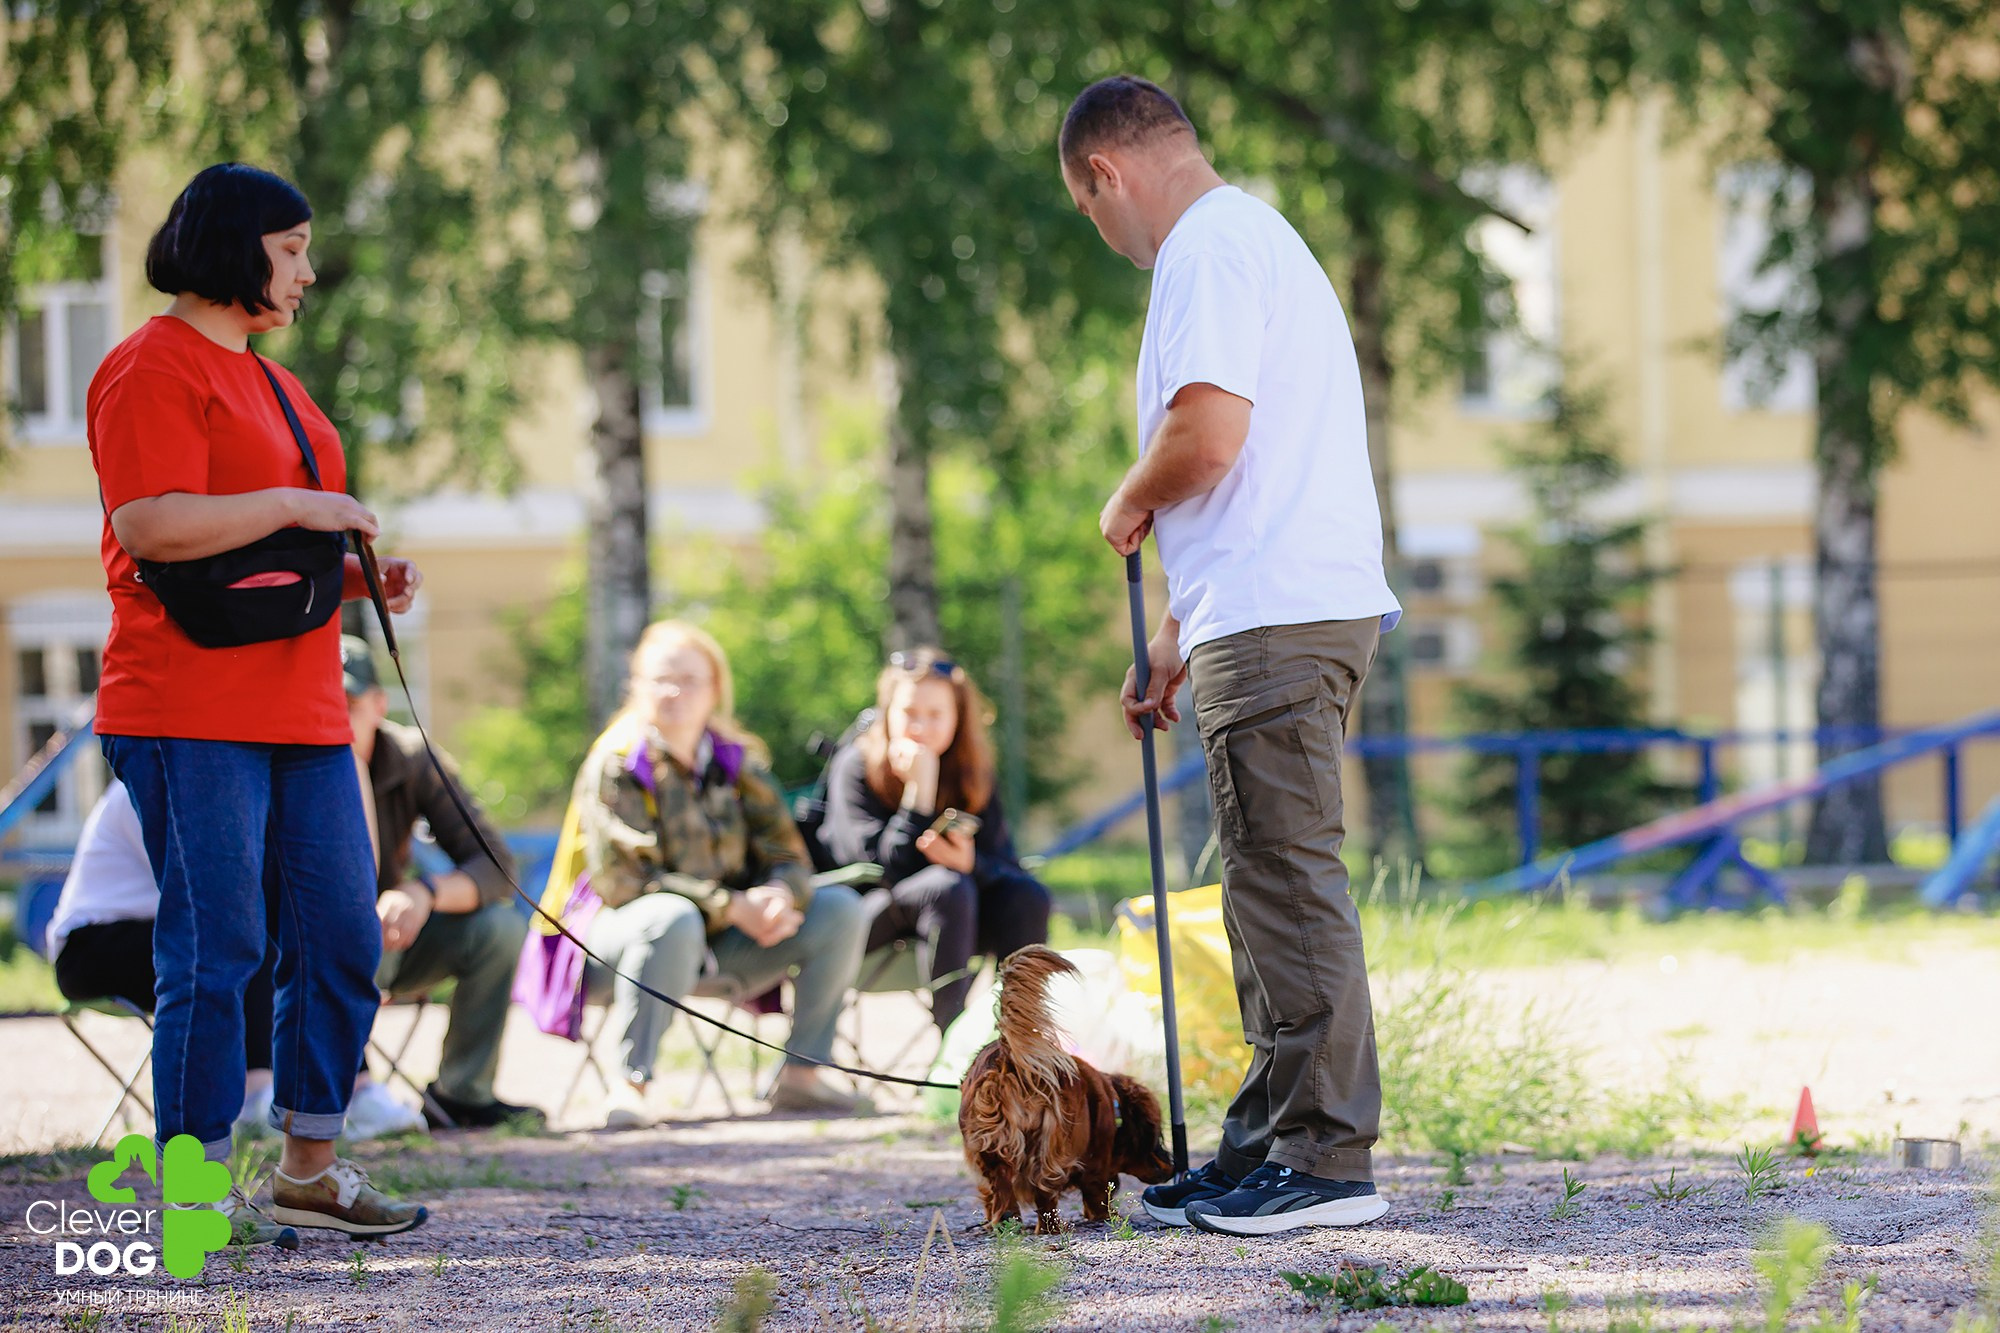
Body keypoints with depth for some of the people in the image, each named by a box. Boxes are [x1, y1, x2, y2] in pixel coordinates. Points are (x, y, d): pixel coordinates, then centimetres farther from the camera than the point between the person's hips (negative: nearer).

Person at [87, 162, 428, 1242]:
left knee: (341, 939, 9)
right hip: (190, 715, -9)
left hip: (300, 704, 9)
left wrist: (357, 575, 13)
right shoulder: (153, 368, -7)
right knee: (214, 951, -7)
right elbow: (152, 523, -20)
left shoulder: (270, 381, 23)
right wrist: (297, 507, -15)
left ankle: (308, 1168, 19)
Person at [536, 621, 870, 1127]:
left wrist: (780, 897, -24)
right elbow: (621, 880, -19)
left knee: (839, 909, -6)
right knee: (674, 919, -40)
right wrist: (732, 906, -25)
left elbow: (786, 855, 3)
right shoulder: (614, 766, -10)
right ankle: (628, 1087, -36)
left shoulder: (738, 762, 7)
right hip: (616, 930, -6)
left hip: (721, 940, 6)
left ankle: (800, 1074, -4)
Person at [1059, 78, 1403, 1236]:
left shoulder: (1211, 246, -9)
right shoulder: (1258, 237, 25)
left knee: (1290, 886, -9)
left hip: (1278, 622, -11)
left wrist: (1132, 502, -2)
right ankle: (1268, 1146, 19)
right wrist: (1177, 640, 28)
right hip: (1292, 611, 11)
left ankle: (1329, 1158, -9)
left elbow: (1208, 436, -23)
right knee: (1270, 890, 14)